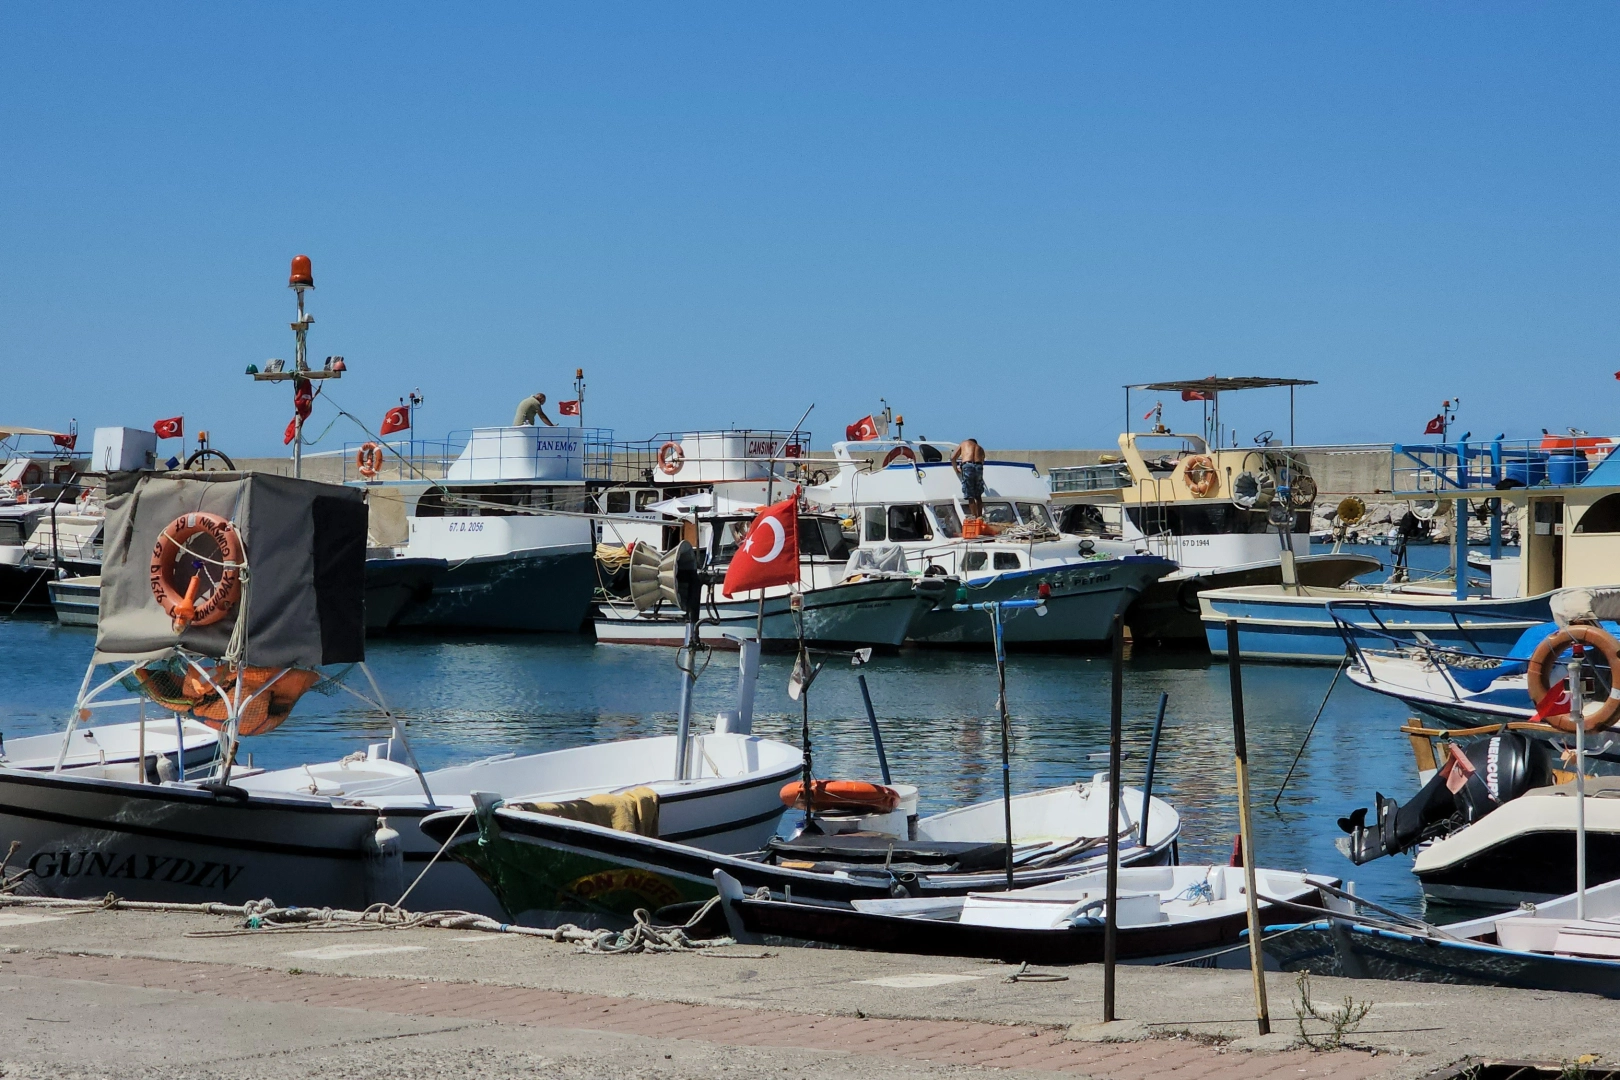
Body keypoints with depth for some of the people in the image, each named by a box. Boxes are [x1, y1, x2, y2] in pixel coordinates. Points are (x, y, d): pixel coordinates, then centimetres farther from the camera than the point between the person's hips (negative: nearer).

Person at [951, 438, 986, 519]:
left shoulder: (963, 443, 25)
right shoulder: (980, 448, 32)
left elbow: (953, 457, 17)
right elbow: (982, 460, 20)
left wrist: (956, 469, 28)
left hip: (967, 466, -3)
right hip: (979, 466, 3)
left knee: (970, 497, -2)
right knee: (978, 496, 15)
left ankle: (974, 517, -8)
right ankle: (979, 517, 14)